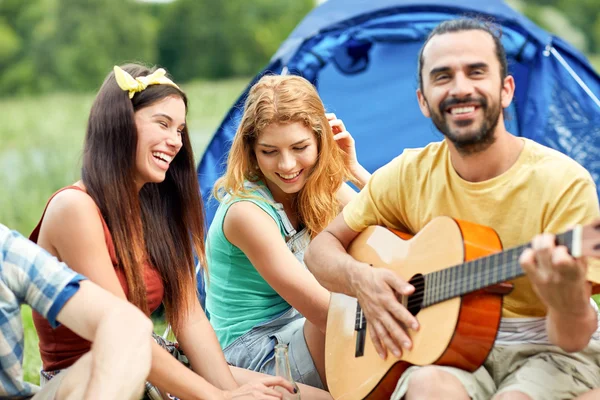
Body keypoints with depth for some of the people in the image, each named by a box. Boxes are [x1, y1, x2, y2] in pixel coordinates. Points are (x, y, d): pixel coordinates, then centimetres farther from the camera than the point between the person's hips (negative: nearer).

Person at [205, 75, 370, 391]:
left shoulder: (321, 186, 1)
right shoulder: (247, 211, -21)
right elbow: (322, 311, -24)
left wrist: (353, 168, -9)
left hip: (302, 329, 8)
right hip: (255, 352, -8)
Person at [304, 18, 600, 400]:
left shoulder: (564, 182, -14)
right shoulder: (409, 174, -2)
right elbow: (322, 249, 9)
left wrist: (565, 296, -40)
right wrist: (359, 278, -14)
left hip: (549, 350, -1)